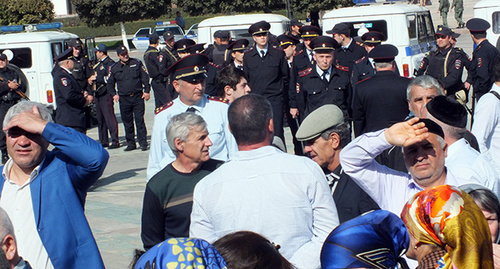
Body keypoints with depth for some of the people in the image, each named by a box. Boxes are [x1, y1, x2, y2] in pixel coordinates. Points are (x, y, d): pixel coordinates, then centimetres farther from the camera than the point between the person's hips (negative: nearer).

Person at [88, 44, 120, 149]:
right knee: (100, 119, 10)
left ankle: (115, 141, -10)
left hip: (106, 94, -9)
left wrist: (96, 78, -15)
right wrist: (92, 79, 8)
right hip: (98, 95, 10)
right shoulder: (99, 64, 21)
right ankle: (103, 141, 16)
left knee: (109, 117, -11)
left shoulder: (110, 63, -9)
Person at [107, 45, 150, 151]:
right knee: (127, 122, 5)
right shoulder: (114, 68, 8)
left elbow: (145, 77, 6)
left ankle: (143, 142, -1)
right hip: (124, 99, 2)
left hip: (138, 96, -2)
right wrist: (114, 94, 5)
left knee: (139, 120, -5)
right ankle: (131, 144, 12)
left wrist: (146, 91, -1)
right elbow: (110, 83, 17)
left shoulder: (137, 63, 4)